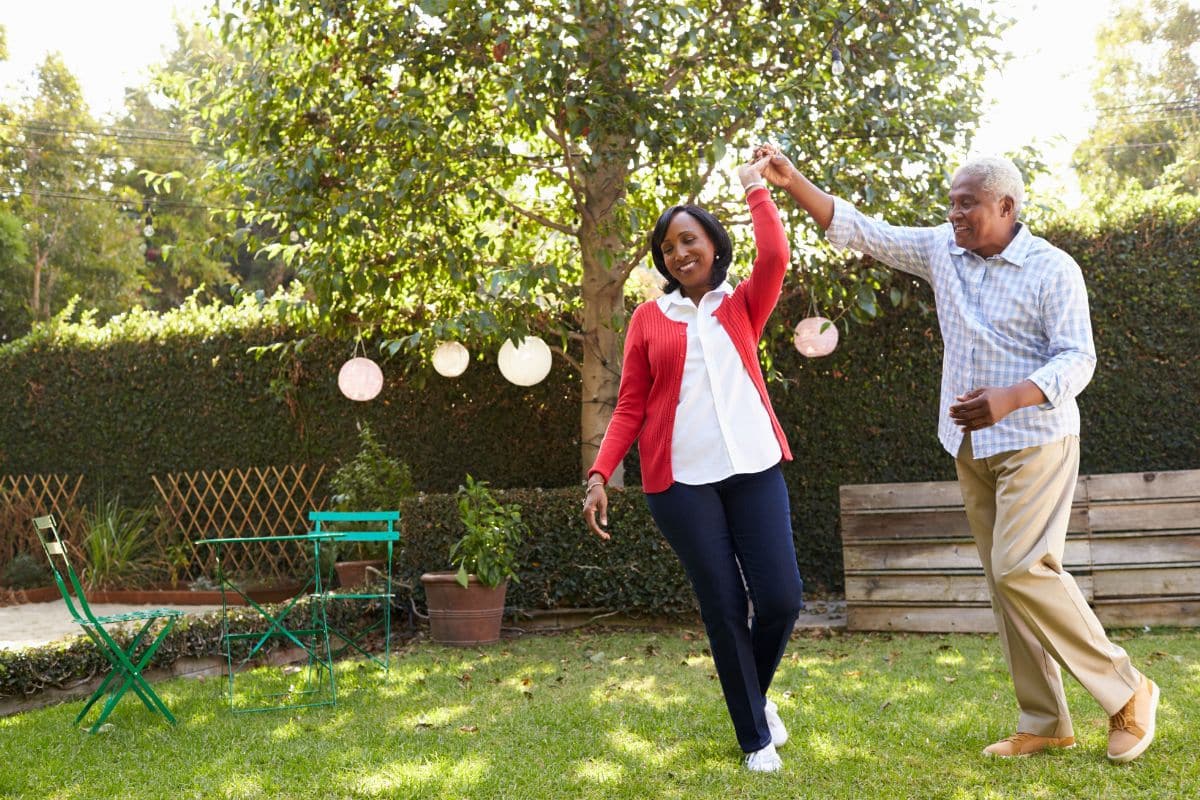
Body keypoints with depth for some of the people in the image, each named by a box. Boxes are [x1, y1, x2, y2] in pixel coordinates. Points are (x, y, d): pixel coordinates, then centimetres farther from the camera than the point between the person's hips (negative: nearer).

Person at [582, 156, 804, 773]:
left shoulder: (743, 305, 11)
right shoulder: (649, 318, 9)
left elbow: (774, 257, -9)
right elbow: (630, 406, 7)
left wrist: (754, 187, 3)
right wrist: (600, 473, -5)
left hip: (754, 468, 1)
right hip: (680, 478, -1)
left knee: (781, 599, -4)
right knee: (722, 608, 1)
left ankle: (756, 694, 27)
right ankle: (756, 738, 17)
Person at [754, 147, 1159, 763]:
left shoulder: (1053, 270, -11)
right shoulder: (942, 250, 5)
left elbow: (1077, 359, -16)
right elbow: (857, 230, 5)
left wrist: (1008, 400, -32)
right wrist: (792, 182, -5)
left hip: (1034, 442, -6)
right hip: (972, 449, 7)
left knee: (1021, 569, -16)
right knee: (1005, 578, 7)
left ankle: (1126, 693, 1)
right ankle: (1044, 723, 15)